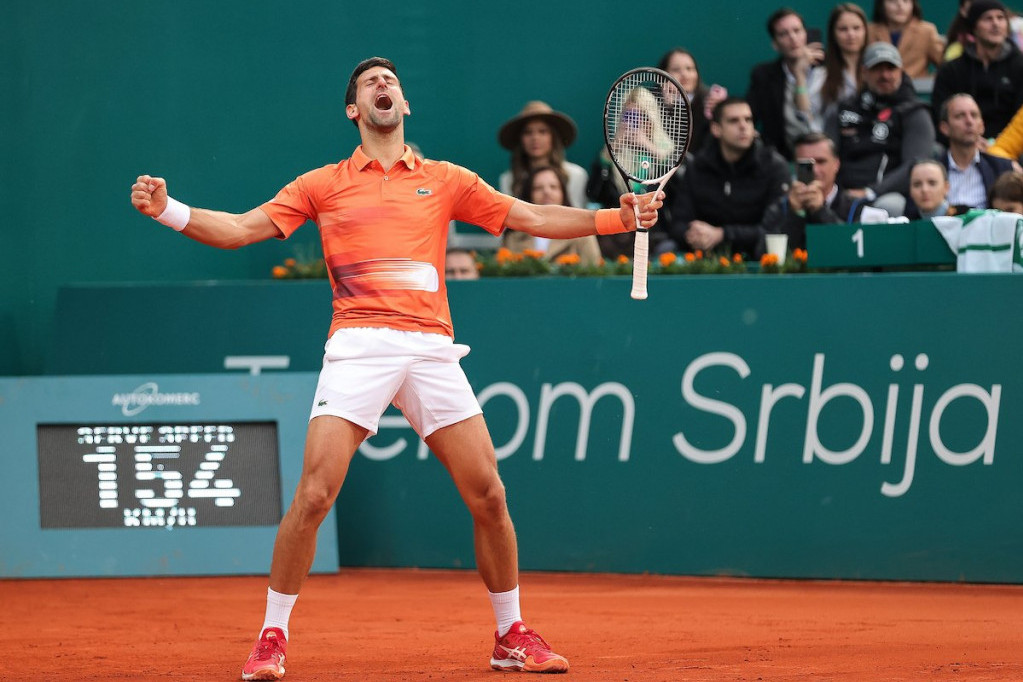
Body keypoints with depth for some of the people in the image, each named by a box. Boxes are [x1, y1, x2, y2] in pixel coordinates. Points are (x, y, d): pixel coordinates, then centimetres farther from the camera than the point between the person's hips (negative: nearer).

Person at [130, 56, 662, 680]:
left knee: (488, 496, -2)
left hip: (431, 348, 2)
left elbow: (535, 218, 16)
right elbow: (243, 228, 9)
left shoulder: (446, 182, 17)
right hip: (358, 346, -2)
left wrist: (618, 217, 5)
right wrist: (169, 210, -7)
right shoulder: (323, 186, 13)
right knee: (314, 494, -14)